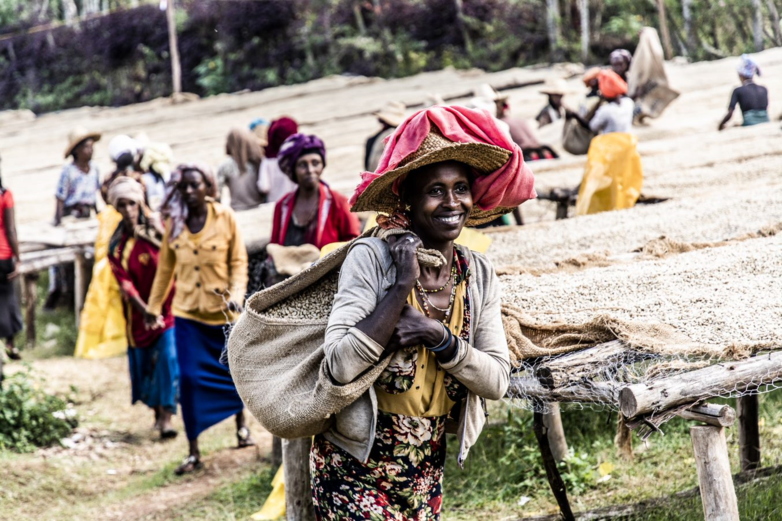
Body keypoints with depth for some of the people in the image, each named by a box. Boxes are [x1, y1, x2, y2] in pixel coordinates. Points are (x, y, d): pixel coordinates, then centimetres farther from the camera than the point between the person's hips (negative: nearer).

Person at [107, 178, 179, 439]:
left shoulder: (158, 231, -3)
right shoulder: (117, 244, 0)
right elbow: (124, 283, -9)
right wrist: (145, 311, -23)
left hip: (167, 307, -2)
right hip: (139, 312, 2)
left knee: (168, 359, -12)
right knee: (144, 362, 10)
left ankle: (167, 417, -12)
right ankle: (157, 412, 27)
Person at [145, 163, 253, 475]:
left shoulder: (225, 218, -4)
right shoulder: (174, 223, 1)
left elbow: (238, 262, -3)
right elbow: (165, 267, 11)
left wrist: (236, 295, -18)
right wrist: (153, 306, 15)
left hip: (222, 310, -1)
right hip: (186, 312, 1)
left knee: (234, 370, 13)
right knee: (189, 379, -4)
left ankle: (241, 424, 42)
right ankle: (194, 452, 4)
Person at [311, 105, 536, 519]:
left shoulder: (479, 274, 2)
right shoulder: (371, 258, -14)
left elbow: (496, 381, -2)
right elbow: (341, 365, -23)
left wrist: (440, 337, -17)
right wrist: (403, 285, -23)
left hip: (427, 467, 5)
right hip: (355, 465, -5)